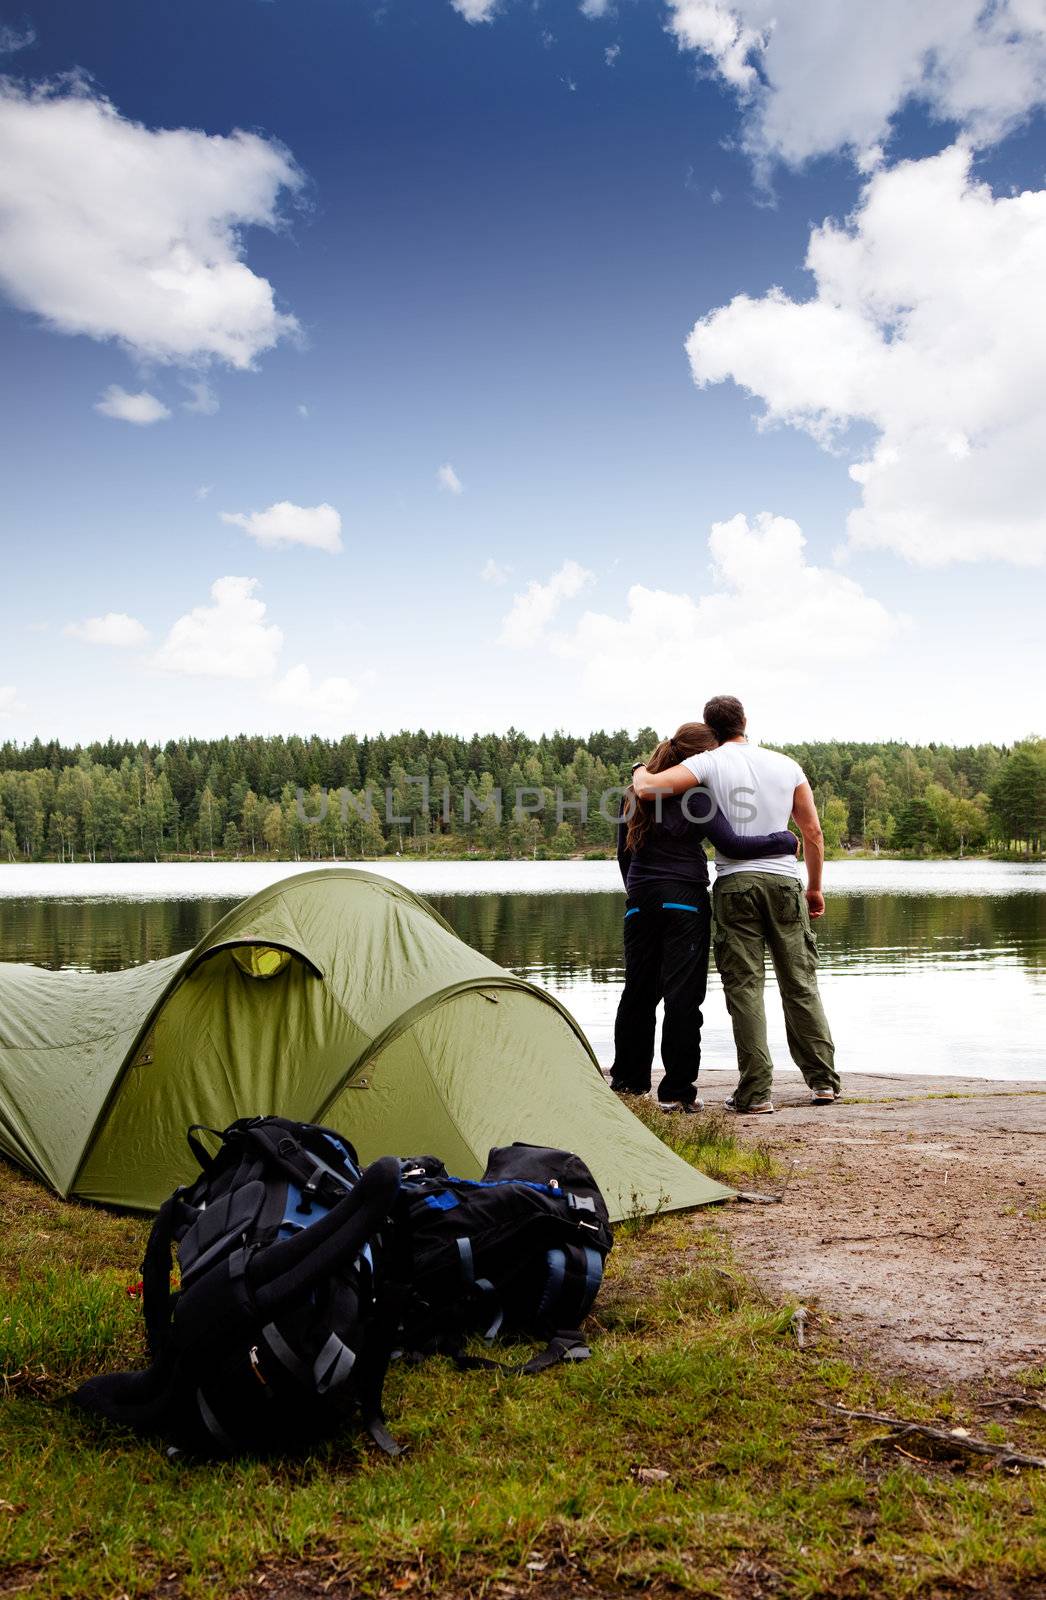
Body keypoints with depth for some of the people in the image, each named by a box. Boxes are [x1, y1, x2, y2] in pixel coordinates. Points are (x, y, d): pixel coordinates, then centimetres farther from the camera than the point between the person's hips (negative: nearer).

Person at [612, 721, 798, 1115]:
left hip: (640, 901, 6)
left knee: (639, 990, 15)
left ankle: (627, 1079, 25)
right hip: (685, 901, -6)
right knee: (683, 994, -2)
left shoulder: (637, 790, 11)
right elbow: (731, 844, -15)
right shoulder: (695, 794, -9)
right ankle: (676, 1092, -2)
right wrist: (785, 841, -5)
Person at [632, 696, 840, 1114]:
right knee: (800, 983, 11)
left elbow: (647, 788, -10)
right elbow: (813, 832, 13)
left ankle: (756, 1090, -3)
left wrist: (640, 771, 14)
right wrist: (814, 888, 23)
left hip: (735, 882, -3)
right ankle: (823, 1079, 15)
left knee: (744, 986, -1)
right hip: (784, 880, 3)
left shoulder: (708, 763, 0)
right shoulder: (787, 765, 11)